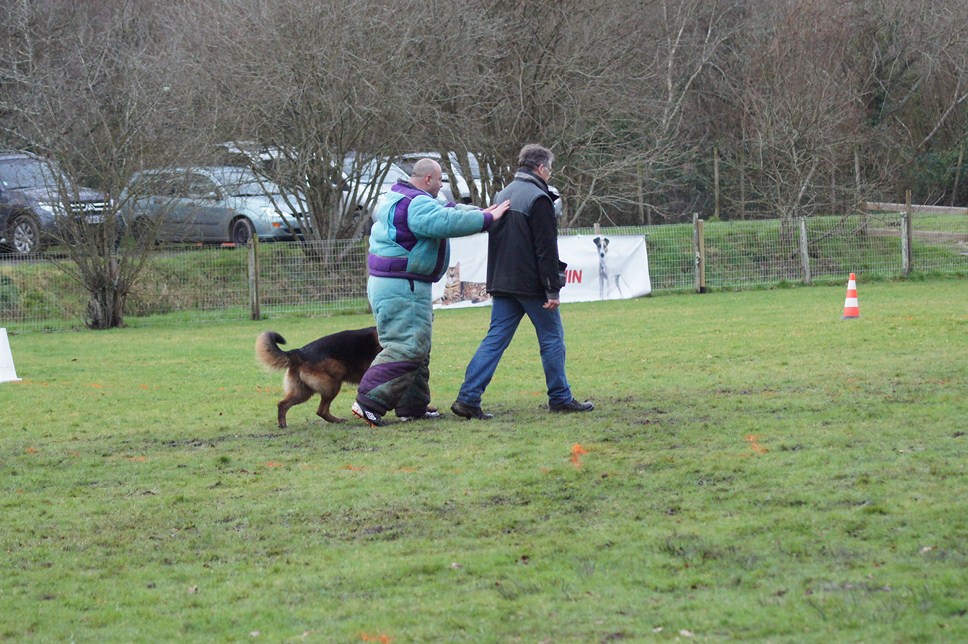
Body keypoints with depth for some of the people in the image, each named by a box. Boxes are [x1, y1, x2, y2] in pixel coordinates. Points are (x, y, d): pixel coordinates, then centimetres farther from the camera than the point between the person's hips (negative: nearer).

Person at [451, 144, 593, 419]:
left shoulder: (503, 195, 14)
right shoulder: (538, 199, -13)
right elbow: (546, 249, -16)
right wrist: (553, 290, -15)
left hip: (502, 283, 7)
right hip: (531, 284, -7)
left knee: (495, 339, 4)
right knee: (552, 338, 6)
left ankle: (468, 399, -6)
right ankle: (560, 398, 12)